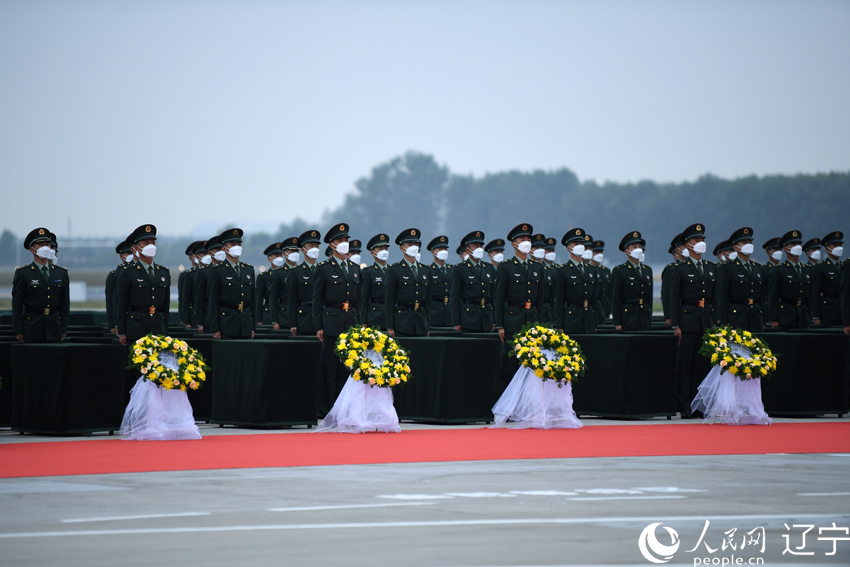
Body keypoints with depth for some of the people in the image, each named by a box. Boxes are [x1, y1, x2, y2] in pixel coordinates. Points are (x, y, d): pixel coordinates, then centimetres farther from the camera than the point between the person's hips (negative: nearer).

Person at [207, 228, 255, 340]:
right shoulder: (217, 271, -2)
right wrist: (215, 329, -10)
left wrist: (252, 327, 12)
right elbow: (213, 302, -4)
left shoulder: (249, 270, 15)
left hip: (245, 326, 5)